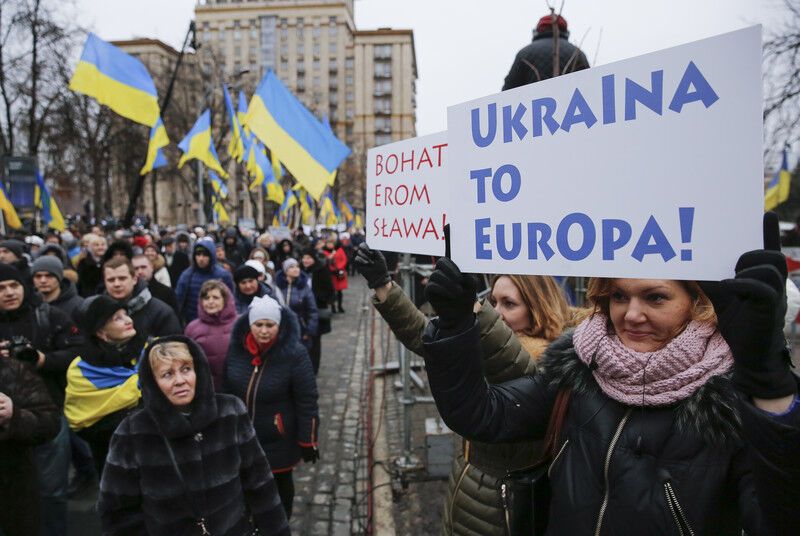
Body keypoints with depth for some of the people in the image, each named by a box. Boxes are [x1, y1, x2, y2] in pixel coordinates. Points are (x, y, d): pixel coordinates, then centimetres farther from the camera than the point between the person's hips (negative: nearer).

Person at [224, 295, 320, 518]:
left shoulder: (294, 354, -22)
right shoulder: (237, 347, -10)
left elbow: (307, 402, -16)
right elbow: (226, 390, 5)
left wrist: (307, 441, -13)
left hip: (279, 439, -3)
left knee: (281, 480, 20)